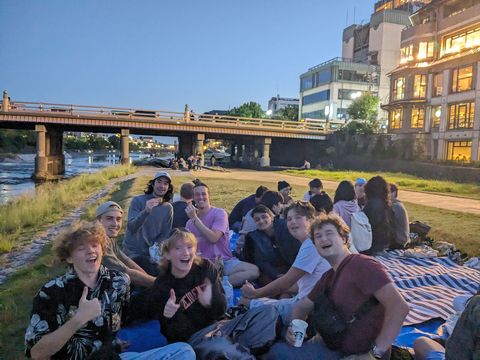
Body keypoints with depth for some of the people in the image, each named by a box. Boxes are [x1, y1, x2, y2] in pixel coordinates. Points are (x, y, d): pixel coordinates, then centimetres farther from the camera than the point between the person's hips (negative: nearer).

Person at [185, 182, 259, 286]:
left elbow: (213, 238, -17)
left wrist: (194, 218, -16)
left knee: (254, 271, -27)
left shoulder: (219, 213, -2)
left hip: (225, 261, -1)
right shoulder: (189, 223, 12)